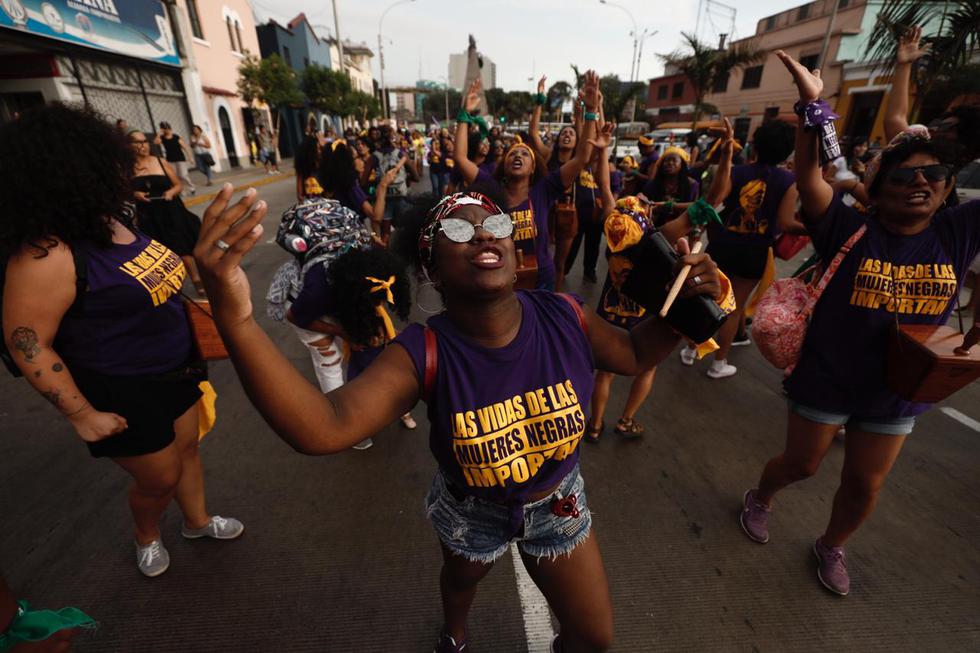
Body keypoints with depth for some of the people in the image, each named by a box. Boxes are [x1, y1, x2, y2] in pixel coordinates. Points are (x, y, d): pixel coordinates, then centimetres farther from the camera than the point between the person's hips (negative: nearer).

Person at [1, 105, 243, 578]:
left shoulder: (108, 223, -1)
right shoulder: (48, 253, -27)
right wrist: (82, 415, -18)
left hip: (173, 370, 8)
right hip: (123, 393, -7)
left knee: (187, 449, 23)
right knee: (161, 478, 13)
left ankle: (198, 521, 49)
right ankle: (146, 537, 47)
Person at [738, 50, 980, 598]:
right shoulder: (849, 231, -16)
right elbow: (808, 174, -27)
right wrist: (813, 103, -35)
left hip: (897, 393, 4)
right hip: (825, 380, -4)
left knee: (864, 487, 19)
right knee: (801, 464, 15)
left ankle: (832, 547, 46)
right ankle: (760, 499, 47)